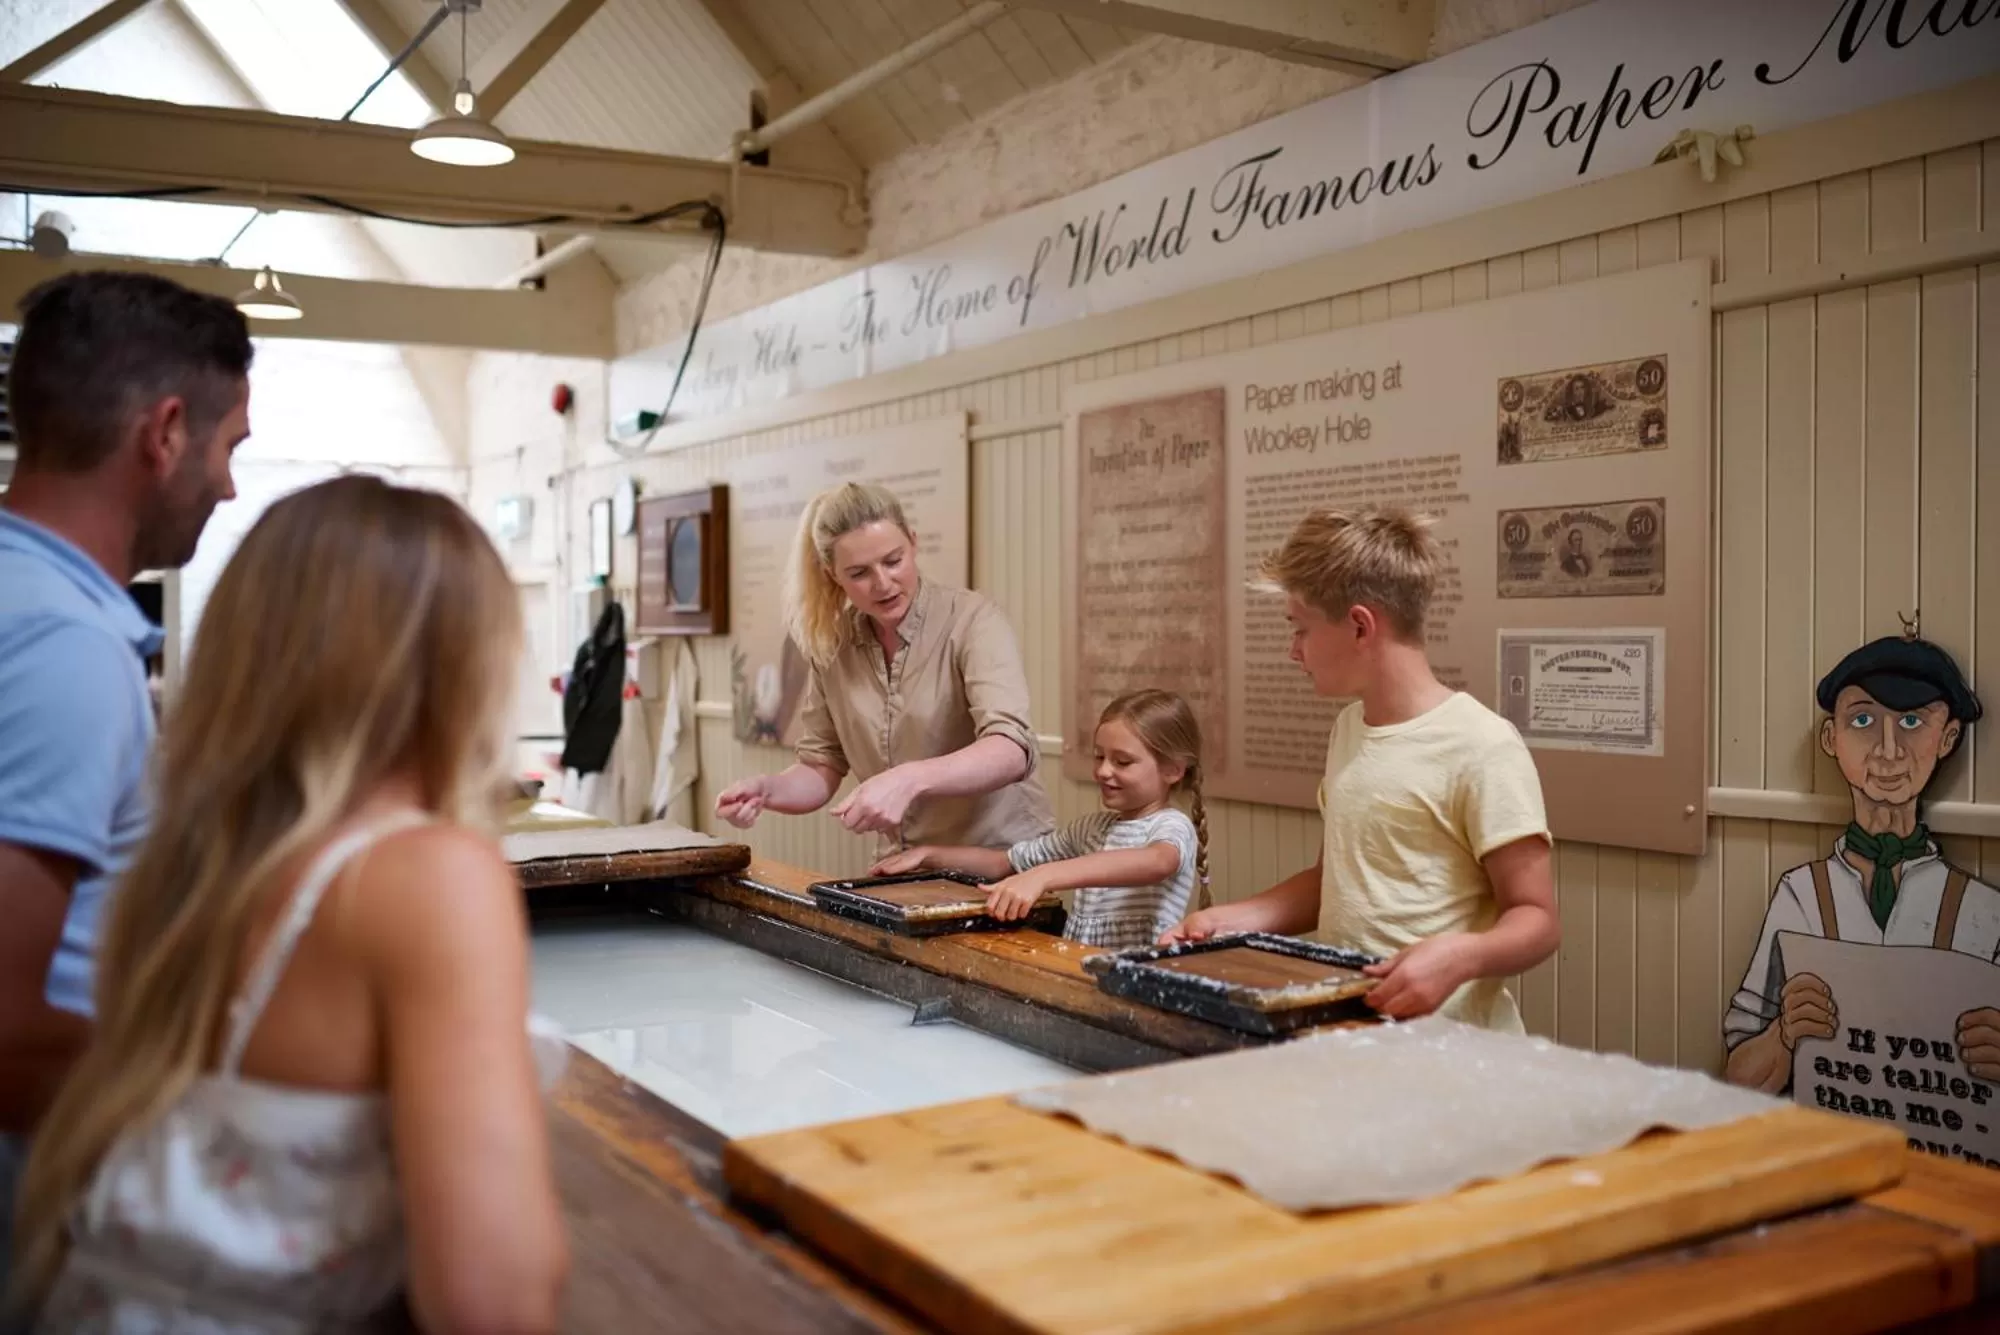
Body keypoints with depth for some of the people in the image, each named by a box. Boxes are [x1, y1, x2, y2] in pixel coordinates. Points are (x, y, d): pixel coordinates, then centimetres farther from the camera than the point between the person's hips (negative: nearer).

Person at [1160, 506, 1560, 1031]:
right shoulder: (1349, 727, 11)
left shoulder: (1480, 748, -12)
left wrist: (1461, 955, -28)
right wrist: (1229, 920, 9)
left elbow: (1536, 918, -9)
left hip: (1441, 1038, -6)